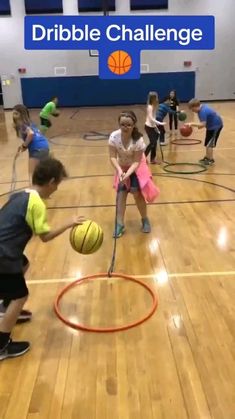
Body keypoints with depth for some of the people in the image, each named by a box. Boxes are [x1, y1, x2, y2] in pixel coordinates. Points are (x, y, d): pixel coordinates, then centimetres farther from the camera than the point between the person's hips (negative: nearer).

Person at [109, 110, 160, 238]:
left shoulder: (138, 139, -30)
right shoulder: (114, 136, -26)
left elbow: (136, 161, -25)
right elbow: (112, 157, -22)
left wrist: (128, 174, -40)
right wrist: (119, 171, -38)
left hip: (137, 167, -2)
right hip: (122, 167, 2)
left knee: (136, 192, -11)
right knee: (121, 193, -4)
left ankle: (145, 219, 13)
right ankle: (119, 224, 5)